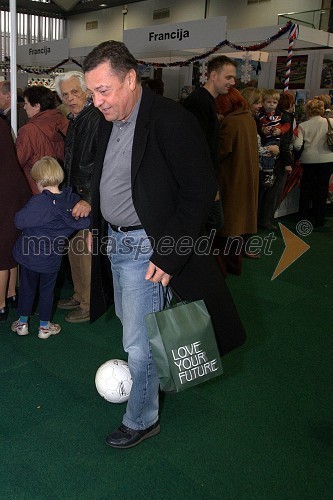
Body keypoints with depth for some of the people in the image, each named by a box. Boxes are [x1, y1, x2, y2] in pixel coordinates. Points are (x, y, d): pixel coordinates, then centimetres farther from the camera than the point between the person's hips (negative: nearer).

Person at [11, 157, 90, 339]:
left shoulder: (38, 202, -24)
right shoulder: (73, 200, -12)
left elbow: (19, 221, -16)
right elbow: (84, 222, -1)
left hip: (28, 254, -2)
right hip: (51, 258, 2)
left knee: (27, 287, 18)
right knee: (47, 290, 18)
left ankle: (22, 323, 32)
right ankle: (44, 326, 29)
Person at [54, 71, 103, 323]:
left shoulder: (97, 119, -17)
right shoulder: (75, 120, 13)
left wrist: (89, 199, -25)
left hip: (93, 199, -9)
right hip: (77, 196, 9)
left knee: (88, 252, 0)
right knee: (75, 248, 18)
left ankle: (90, 306, 17)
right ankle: (80, 296, 36)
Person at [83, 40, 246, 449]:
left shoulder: (171, 121, -21)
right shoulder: (109, 121, 5)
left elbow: (200, 192, -21)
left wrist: (168, 256, -22)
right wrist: (97, 226, 12)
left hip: (146, 248, -8)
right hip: (114, 240, 9)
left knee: (138, 341, 1)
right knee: (128, 319, 23)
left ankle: (142, 419, 25)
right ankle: (155, 375, 50)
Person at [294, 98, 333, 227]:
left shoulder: (303, 126, -5)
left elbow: (297, 145, -11)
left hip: (308, 160, 1)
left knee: (306, 188, 16)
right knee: (322, 188, 8)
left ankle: (303, 217, 26)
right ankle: (319, 219, 13)